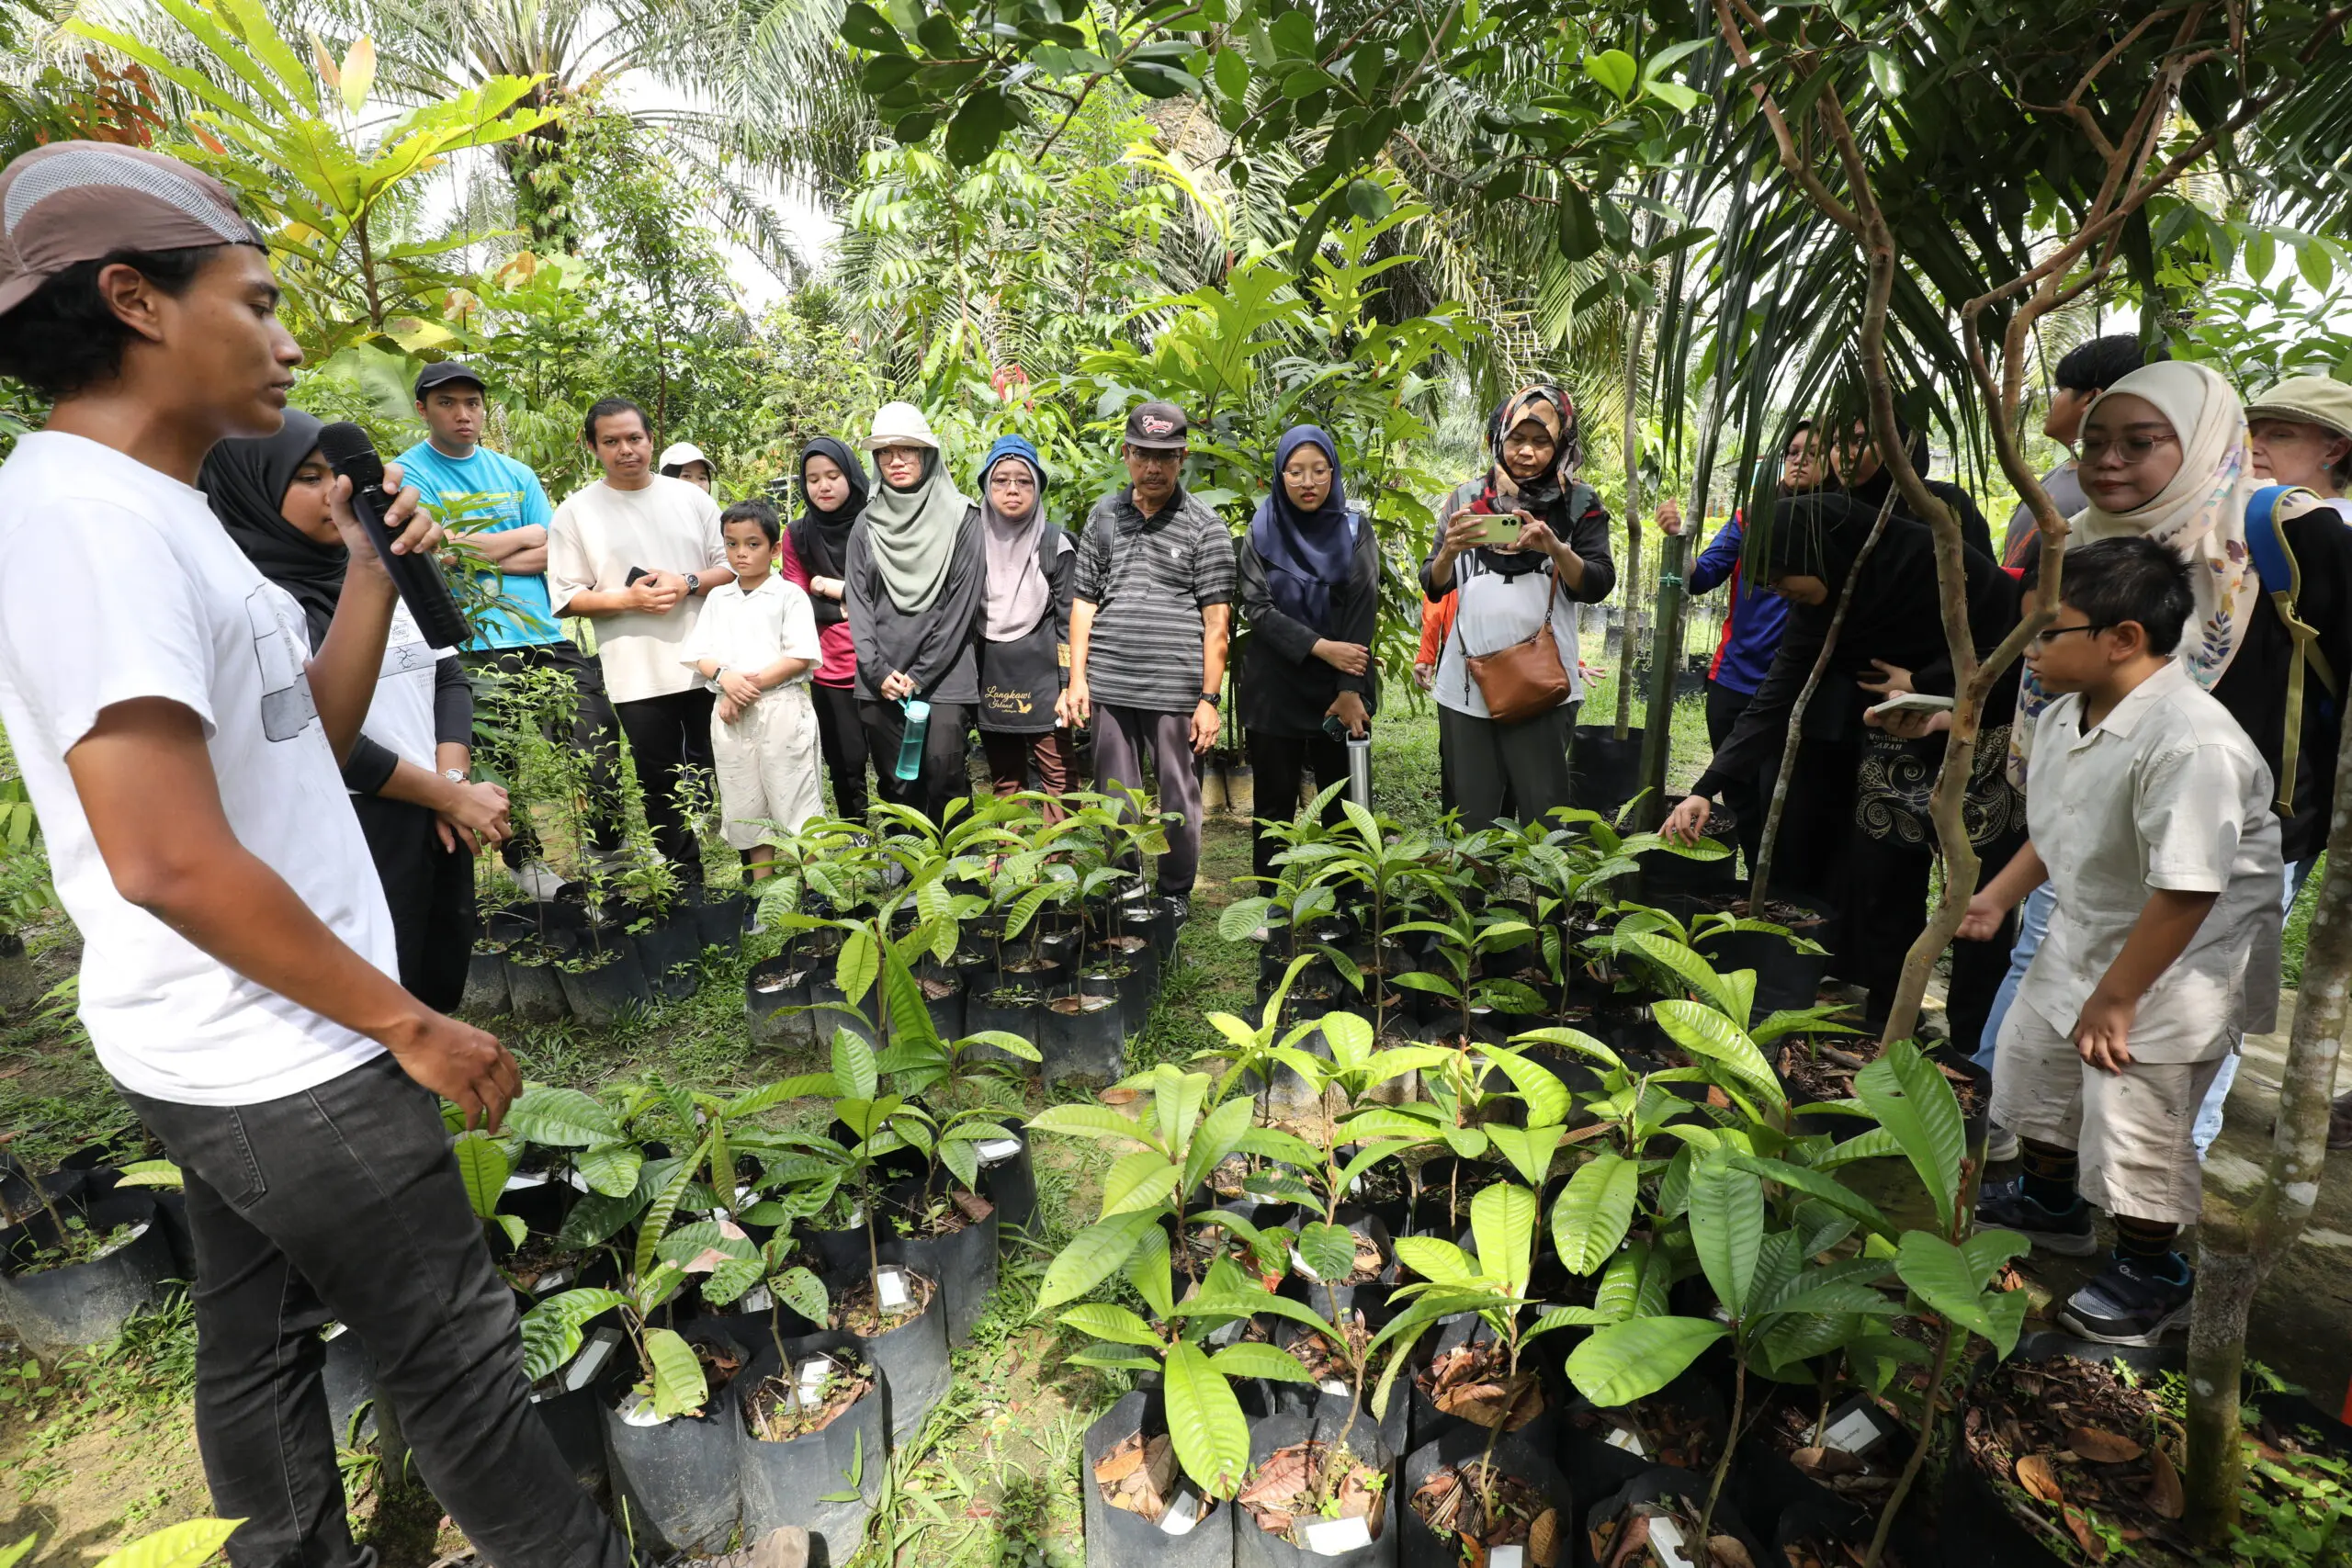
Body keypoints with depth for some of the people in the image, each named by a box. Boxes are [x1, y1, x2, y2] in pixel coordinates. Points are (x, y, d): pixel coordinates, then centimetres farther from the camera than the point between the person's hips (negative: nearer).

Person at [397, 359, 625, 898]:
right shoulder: (411, 473, 2)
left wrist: (481, 552, -6)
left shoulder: (516, 473, 16)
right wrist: (525, 535, 0)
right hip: (477, 643, -4)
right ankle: (526, 858, 19)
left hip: (545, 632, 4)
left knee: (598, 737, 1)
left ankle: (608, 846, 16)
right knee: (511, 756, 1)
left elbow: (552, 553, 8)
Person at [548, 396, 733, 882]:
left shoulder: (690, 497, 6)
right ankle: (685, 881, 21)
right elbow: (566, 597, -1)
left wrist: (688, 583, -12)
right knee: (660, 786, 8)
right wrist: (629, 599, -15)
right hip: (637, 677, -1)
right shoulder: (576, 511, 1)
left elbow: (732, 565, 6)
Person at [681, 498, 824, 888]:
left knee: (795, 802, -2)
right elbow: (697, 654, 10)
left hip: (781, 708, -5)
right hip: (731, 715, 5)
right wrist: (725, 677, -11)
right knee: (747, 810, 11)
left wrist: (753, 683, -14)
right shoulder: (718, 598, 13)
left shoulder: (789, 594, -1)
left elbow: (801, 656, -10)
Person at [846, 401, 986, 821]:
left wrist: (919, 676, -9)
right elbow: (858, 602, 8)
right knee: (896, 784, 6)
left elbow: (962, 602, -5)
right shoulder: (867, 526, 11)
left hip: (945, 676, -3)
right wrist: (878, 671, -6)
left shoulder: (961, 518, 0)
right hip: (881, 682, 3)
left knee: (944, 772, -12)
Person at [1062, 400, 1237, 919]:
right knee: (1115, 798, 11)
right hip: (1108, 686, 3)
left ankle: (1175, 895, 24)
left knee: (1178, 799, 6)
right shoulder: (1104, 515, 11)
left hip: (1176, 688, -3)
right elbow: (1084, 600, 12)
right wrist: (1076, 678, 5)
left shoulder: (1205, 526, 1)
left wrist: (1209, 698, -7)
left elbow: (1217, 621, -2)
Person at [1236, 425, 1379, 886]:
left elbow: (1362, 614, -6)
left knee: (1342, 802, 4)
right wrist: (1321, 647, -19)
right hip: (1274, 688, 0)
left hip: (1340, 691, 0)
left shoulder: (1355, 532, 2)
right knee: (1275, 801, 6)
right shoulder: (1262, 533, 2)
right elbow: (1257, 608, -7)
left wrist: (1351, 691, -16)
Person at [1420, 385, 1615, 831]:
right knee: (1471, 818, 5)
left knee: (1543, 817, -2)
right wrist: (1449, 551, -15)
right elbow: (1433, 587, 7)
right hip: (1467, 682, 2)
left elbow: (1597, 586, -2)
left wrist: (1556, 549, -19)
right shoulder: (1467, 497, 8)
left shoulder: (1579, 502, 5)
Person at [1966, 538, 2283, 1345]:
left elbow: (2185, 893, -30)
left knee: (2131, 1114, 0)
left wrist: (2114, 999, -24)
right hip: (2086, 935, 9)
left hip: (2179, 962, -9)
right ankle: (2051, 1200, 47)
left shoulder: (2193, 744, -32)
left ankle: (2152, 1272, 27)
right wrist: (1999, 894, 7)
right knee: (2032, 1058, 22)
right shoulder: (2067, 714, -5)